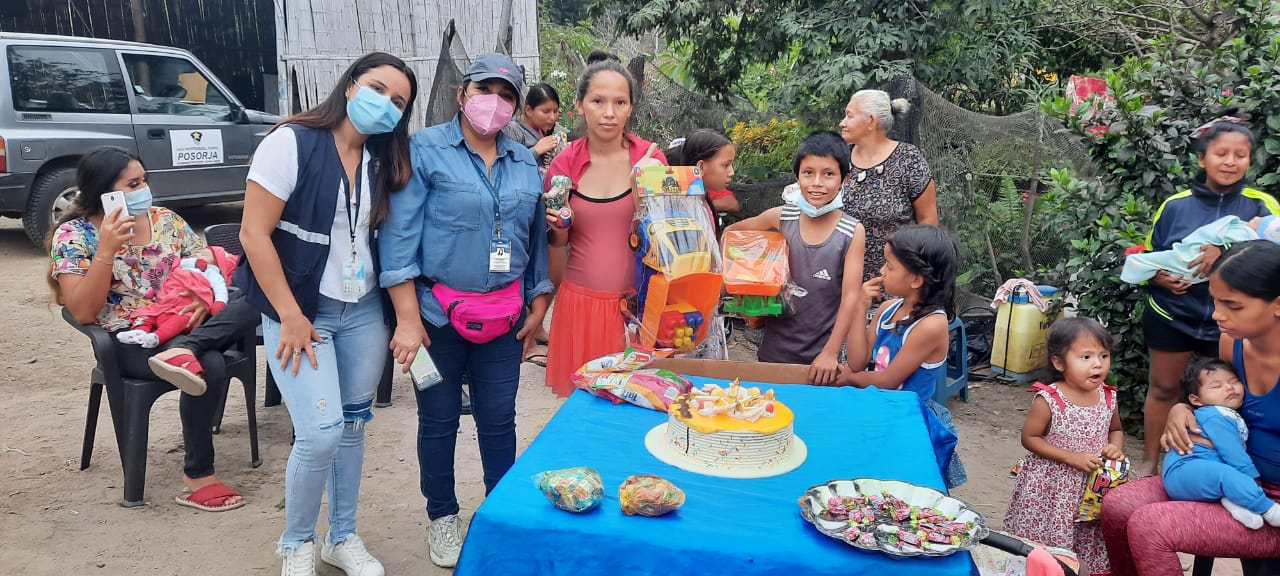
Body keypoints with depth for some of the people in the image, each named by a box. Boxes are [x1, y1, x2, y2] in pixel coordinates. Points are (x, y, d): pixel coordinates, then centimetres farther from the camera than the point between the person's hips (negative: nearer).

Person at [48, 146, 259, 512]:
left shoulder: (166, 220, 9)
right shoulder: (73, 235, -2)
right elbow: (82, 313, -11)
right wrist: (107, 250, -20)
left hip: (186, 326, 4)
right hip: (131, 342, -4)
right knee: (209, 366, -34)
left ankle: (183, 351, -39)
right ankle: (197, 478, -22)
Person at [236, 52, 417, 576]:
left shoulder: (382, 161, 5)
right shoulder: (291, 143, -11)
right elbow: (254, 233, -14)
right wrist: (290, 316, -15)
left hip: (364, 311, 5)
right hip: (299, 311, -5)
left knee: (353, 425, 12)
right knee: (321, 433, -9)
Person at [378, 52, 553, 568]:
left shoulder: (526, 164, 9)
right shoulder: (425, 150, -6)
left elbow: (537, 240, 15)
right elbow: (399, 236, -11)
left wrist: (537, 309, 12)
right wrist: (407, 319, -15)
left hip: (504, 317, 3)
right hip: (439, 312, -3)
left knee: (498, 420, 9)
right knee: (439, 420, 10)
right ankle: (442, 516, 30)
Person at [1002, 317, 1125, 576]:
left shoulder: (1108, 397, -3)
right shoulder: (1048, 400, -18)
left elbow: (1116, 430, 15)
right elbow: (1029, 438, -12)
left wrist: (1115, 448, -8)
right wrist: (1071, 457, -20)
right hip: (1051, 487, -4)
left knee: (1088, 544, 14)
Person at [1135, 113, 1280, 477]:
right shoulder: (1175, 205, -3)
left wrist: (1227, 251, -32)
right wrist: (1161, 278, -15)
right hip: (1171, 317, 1)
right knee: (1163, 389, 12)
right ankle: (1150, 463, 26)